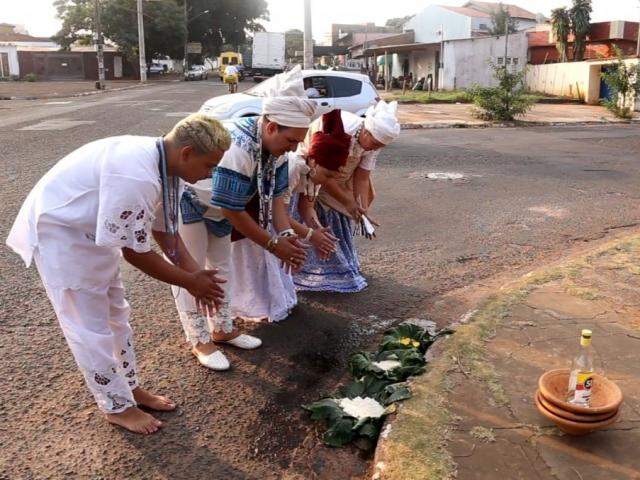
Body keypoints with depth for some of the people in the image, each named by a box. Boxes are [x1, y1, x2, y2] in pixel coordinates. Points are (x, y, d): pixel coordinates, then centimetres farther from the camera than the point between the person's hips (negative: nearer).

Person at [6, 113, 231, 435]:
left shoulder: (160, 163, -8)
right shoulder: (135, 178, -37)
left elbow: (164, 229, 3)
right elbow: (135, 253, -27)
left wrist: (195, 273, -4)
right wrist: (190, 283, -16)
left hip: (93, 229, 9)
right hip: (57, 231, -9)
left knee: (115, 315, 18)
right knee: (90, 326, 1)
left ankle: (130, 387, 34)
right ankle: (117, 406, 19)